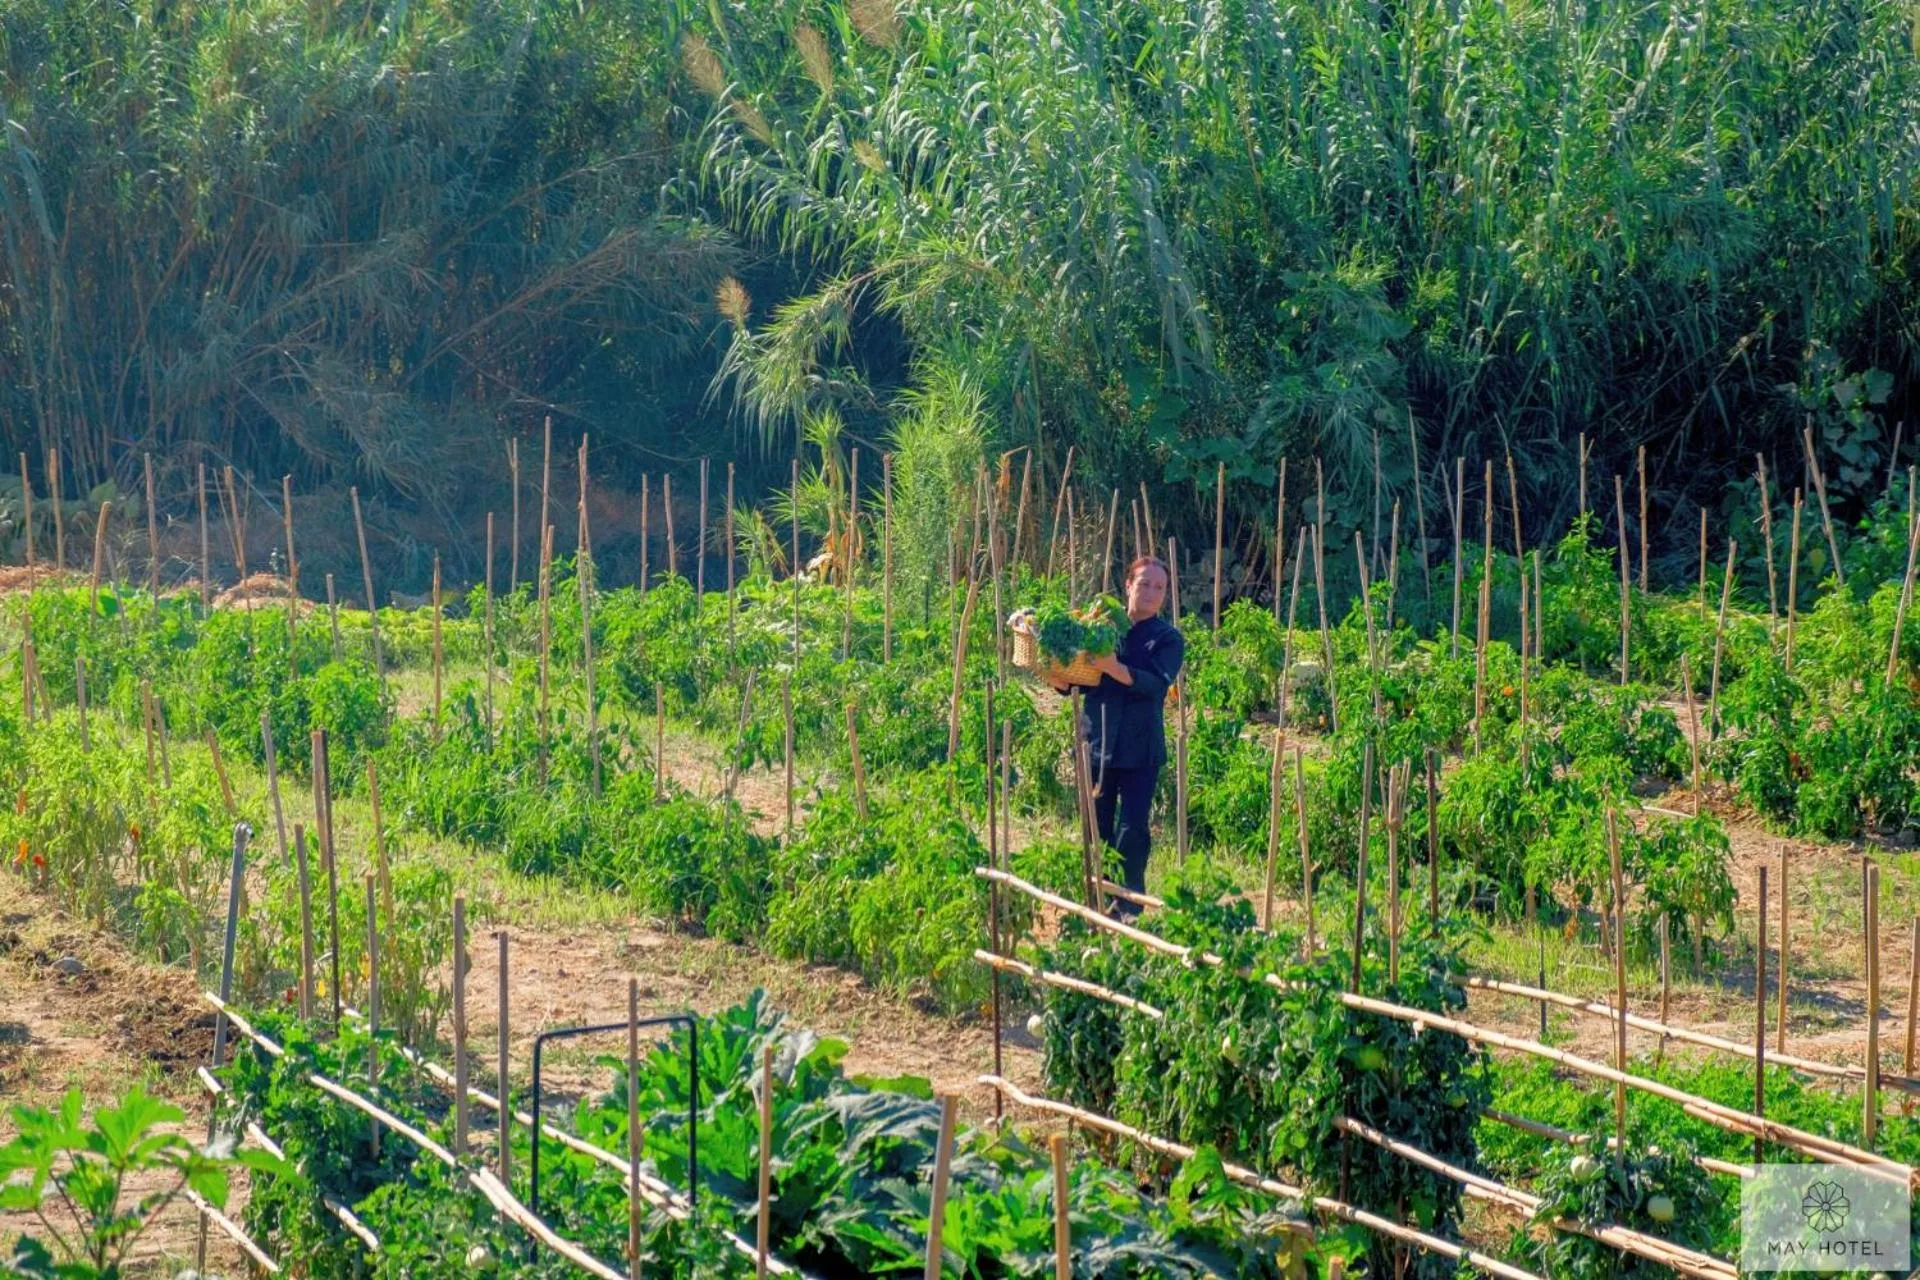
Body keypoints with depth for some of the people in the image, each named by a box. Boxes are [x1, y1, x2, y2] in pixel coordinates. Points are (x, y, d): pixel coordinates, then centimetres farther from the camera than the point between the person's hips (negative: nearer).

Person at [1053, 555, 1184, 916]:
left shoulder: (1168, 639, 2)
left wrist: (1115, 669, -30)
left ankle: (1129, 906, 3)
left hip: (1140, 748, -3)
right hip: (1097, 741, 3)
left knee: (1132, 830, -5)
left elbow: (1158, 683, -17)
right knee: (1097, 827, 7)